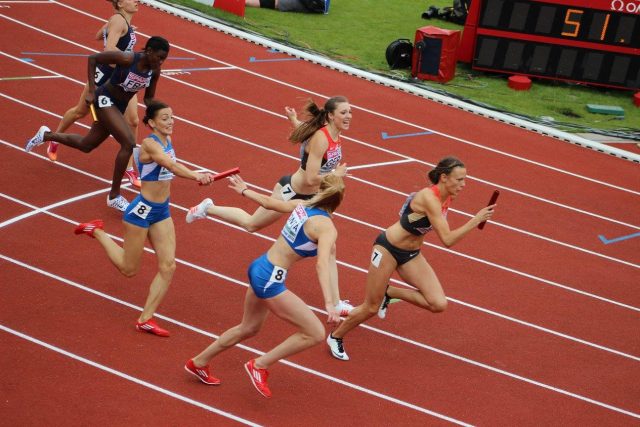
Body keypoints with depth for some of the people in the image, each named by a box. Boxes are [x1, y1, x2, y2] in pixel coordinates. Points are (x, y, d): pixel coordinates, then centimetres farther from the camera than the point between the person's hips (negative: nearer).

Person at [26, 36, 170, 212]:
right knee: (129, 143, -23)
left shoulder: (155, 71, -10)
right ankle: (114, 196, -13)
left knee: (86, 145, 21)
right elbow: (92, 58, -18)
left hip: (119, 107, 8)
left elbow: (149, 98, 4)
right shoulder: (127, 58, -27)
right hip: (105, 100, -8)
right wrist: (91, 90, -19)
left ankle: (46, 135, 47)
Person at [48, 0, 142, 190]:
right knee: (81, 112, 17)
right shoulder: (118, 20, -23)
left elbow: (98, 35, 18)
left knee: (132, 121, -6)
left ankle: (129, 168, 3)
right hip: (104, 75, -7)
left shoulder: (124, 21, 4)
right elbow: (109, 49, -36)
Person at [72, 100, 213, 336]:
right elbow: (171, 166, -42)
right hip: (142, 210, -8)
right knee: (128, 269, 7)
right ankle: (96, 231, 28)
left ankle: (145, 319, 7)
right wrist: (196, 176, -56)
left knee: (168, 266, -2)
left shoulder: (167, 140, 1)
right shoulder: (149, 143, -23)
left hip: (162, 211, 8)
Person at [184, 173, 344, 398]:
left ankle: (199, 362, 43)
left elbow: (268, 201, 17)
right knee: (315, 334, -5)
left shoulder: (301, 205, 3)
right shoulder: (326, 228, -18)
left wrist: (244, 190, 36)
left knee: (248, 328, 28)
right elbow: (322, 264, -32)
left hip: (259, 267, 9)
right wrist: (329, 304, -41)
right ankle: (260, 365, 5)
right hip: (270, 279, -9)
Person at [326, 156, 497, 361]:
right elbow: (447, 240, -36)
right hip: (387, 249, -7)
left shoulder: (446, 196, -6)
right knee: (371, 308, 3)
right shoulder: (429, 198, -31)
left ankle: (389, 293, 13)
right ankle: (335, 337, 29)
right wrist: (476, 220, -35)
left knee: (439, 304, -8)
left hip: (411, 254, 8)